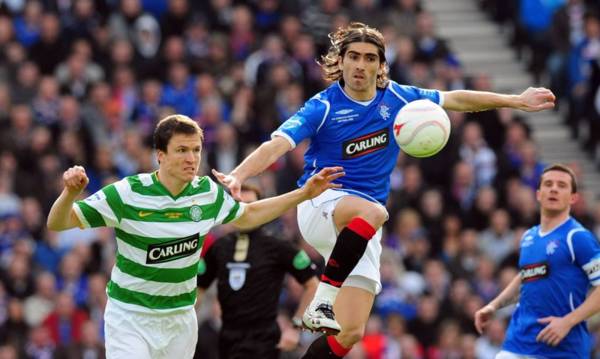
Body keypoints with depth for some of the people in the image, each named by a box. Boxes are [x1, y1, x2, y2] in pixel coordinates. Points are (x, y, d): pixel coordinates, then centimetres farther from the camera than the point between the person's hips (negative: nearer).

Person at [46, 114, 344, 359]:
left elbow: (246, 216, 18)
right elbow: (58, 224, -16)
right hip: (130, 315, -5)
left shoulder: (209, 193, -4)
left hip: (181, 317, 5)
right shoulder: (128, 194, -18)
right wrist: (70, 193, -38)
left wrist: (304, 193, 13)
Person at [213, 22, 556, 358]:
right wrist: (238, 175, -39)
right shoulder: (323, 107, -10)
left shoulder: (396, 98, 4)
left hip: (361, 229, 5)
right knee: (372, 211, -40)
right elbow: (276, 146, -21)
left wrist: (516, 101, 19)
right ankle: (322, 302, -31)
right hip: (321, 205, -5)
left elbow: (455, 99, 16)